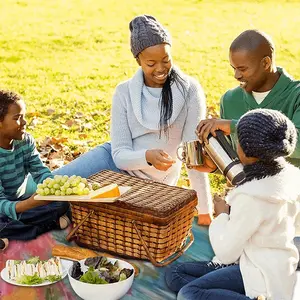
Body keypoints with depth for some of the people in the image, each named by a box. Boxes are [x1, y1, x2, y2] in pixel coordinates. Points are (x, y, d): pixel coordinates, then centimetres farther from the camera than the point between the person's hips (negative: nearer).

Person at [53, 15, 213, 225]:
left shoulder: (189, 90, -17)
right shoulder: (125, 92, -10)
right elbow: (120, 154, -13)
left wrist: (205, 210, -20)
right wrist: (147, 156, -36)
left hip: (150, 183, -2)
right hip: (118, 163, 3)